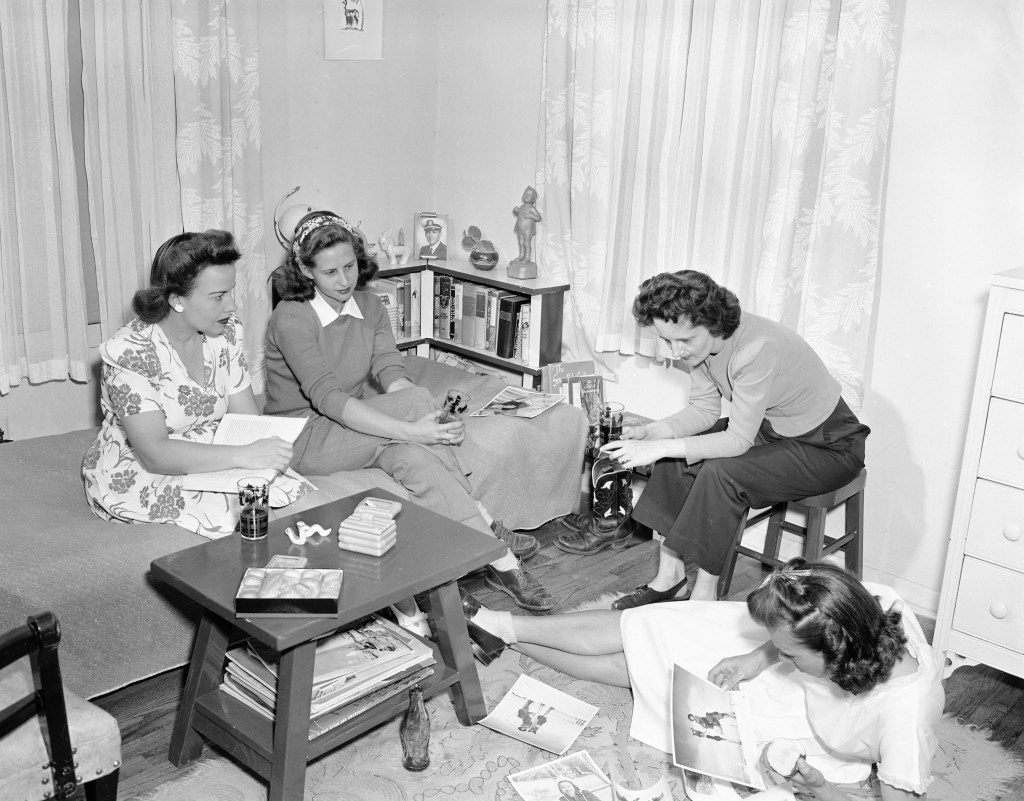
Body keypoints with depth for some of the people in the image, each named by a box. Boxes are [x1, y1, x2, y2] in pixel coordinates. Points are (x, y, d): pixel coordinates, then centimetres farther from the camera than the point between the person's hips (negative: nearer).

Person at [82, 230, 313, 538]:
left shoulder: (225, 333, -1)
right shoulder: (130, 351, -22)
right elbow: (154, 454, -30)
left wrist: (265, 453, -23)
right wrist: (242, 456, -40)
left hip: (211, 463, 6)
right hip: (138, 476, -6)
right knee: (229, 513, -32)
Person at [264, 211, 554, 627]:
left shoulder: (370, 307, 5)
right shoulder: (290, 319, -16)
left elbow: (392, 373, -6)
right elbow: (327, 398, -27)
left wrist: (432, 421, -27)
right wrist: (409, 428, -37)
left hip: (360, 429, 5)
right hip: (305, 439, -5)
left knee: (410, 456, -32)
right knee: (415, 399, -29)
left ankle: (492, 558, -28)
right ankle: (490, 536, -28)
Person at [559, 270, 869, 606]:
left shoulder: (757, 348, -35)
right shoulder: (700, 340, -10)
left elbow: (738, 441, -32)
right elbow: (704, 410, 0)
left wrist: (661, 447, -34)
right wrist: (648, 432, -16)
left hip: (828, 447, -8)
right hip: (770, 429, 8)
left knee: (721, 472, -27)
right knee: (678, 455, -6)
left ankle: (705, 592, -13)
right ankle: (669, 574, -1)